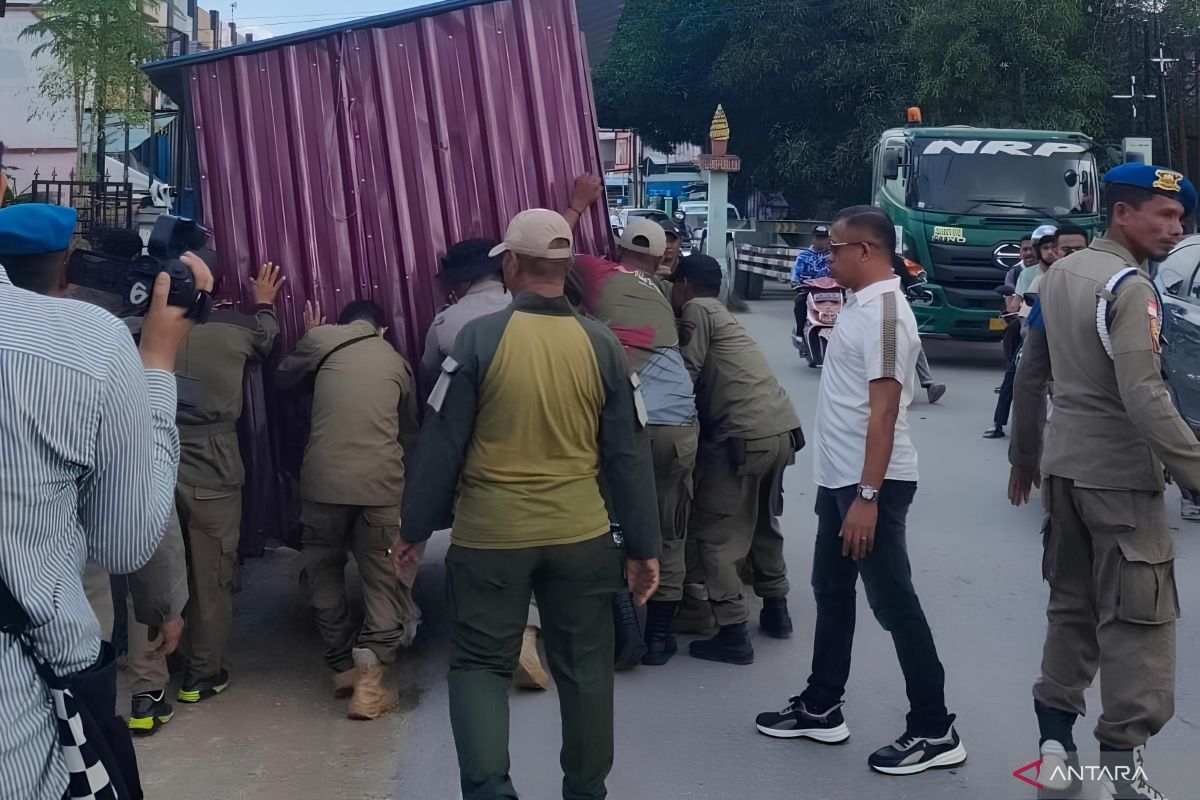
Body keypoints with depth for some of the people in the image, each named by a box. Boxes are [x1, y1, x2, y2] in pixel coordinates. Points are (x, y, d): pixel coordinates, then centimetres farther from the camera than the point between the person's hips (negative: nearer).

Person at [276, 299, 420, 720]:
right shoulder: (396, 361, 16)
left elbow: (283, 377, 25)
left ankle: (343, 666, 23)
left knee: (324, 571, 18)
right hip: (381, 482, 0)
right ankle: (370, 673, -6)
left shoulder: (322, 339, 10)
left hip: (323, 479, 0)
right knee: (385, 577, 8)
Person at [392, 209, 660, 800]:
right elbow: (629, 455, 1)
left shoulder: (479, 338, -10)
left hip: (490, 534, -2)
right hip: (583, 534, 3)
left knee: (479, 663, 11)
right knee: (584, 667, 15)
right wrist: (643, 546, 8)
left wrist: (414, 528, 5)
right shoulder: (602, 345, -2)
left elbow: (440, 444, -7)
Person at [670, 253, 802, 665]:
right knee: (765, 523, 27)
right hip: (783, 428, 9)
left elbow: (688, 374, -7)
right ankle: (776, 609, 34)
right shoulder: (722, 314, 26)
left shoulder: (697, 310, 1)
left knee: (715, 534, 0)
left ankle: (733, 634, -3)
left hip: (745, 436, -9)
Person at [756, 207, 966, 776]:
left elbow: (884, 410, -25)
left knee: (894, 604, -3)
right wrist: (847, 486, 20)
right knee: (831, 592, 17)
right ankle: (820, 709, 29)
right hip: (840, 477, 10)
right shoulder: (861, 304, 11)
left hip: (871, 483, -10)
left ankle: (934, 731, 7)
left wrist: (868, 496, -27)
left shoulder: (884, 311, -19)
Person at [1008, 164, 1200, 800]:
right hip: (1119, 474, -8)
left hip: (1063, 466, 8)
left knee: (1071, 605, 16)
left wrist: (1024, 455, 23)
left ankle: (1055, 740, 20)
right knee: (1136, 619, -1)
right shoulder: (1130, 288, -16)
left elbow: (1030, 375, 15)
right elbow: (1144, 400, -25)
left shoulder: (1059, 274, 9)